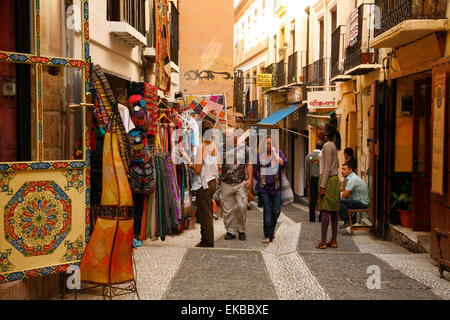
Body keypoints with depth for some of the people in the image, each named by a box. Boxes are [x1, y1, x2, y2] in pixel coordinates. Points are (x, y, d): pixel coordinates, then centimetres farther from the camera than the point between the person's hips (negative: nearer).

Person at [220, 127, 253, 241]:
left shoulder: (243, 148, 4)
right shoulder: (222, 149, 5)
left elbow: (249, 165, 5)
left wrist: (250, 179, -2)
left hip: (241, 183, -1)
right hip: (226, 184, 1)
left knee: (241, 207, -5)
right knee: (227, 209, 3)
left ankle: (241, 230, 12)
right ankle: (230, 231, 14)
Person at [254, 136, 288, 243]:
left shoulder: (278, 152, 3)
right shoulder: (259, 155, 2)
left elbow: (284, 164, -14)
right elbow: (255, 171, 10)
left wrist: (275, 154, -14)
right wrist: (261, 180, 10)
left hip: (276, 186, 1)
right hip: (264, 187, -1)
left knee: (276, 211, 4)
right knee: (267, 211, -6)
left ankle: (272, 229, 31)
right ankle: (268, 235, 0)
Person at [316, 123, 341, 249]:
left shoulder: (327, 146, -13)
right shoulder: (333, 145, 16)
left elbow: (327, 168, -18)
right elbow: (337, 165, 22)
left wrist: (322, 186, -19)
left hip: (328, 180, -10)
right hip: (334, 179, 10)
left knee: (325, 211, -7)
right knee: (333, 212, 9)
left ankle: (323, 242, -5)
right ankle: (334, 240, 13)